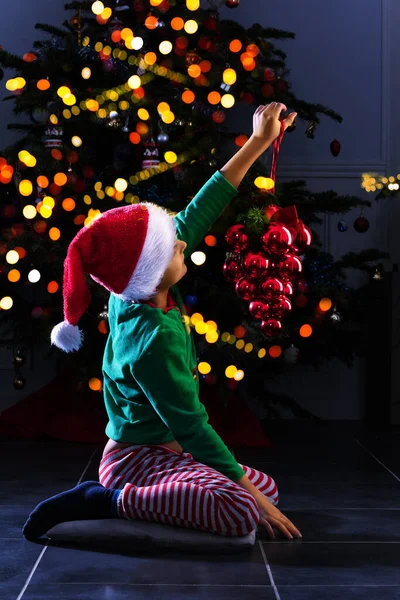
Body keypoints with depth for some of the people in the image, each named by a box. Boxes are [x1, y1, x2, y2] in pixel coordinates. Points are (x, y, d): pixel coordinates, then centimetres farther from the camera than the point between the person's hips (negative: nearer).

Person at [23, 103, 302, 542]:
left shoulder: (137, 293, -5)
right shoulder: (152, 341, -29)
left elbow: (197, 216, 0)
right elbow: (191, 427, -25)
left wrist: (258, 143, 4)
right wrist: (247, 490, -17)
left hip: (162, 451, 10)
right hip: (137, 461, -10)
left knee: (267, 488, 15)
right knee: (244, 512, -29)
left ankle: (116, 491, 12)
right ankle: (104, 500, -15)